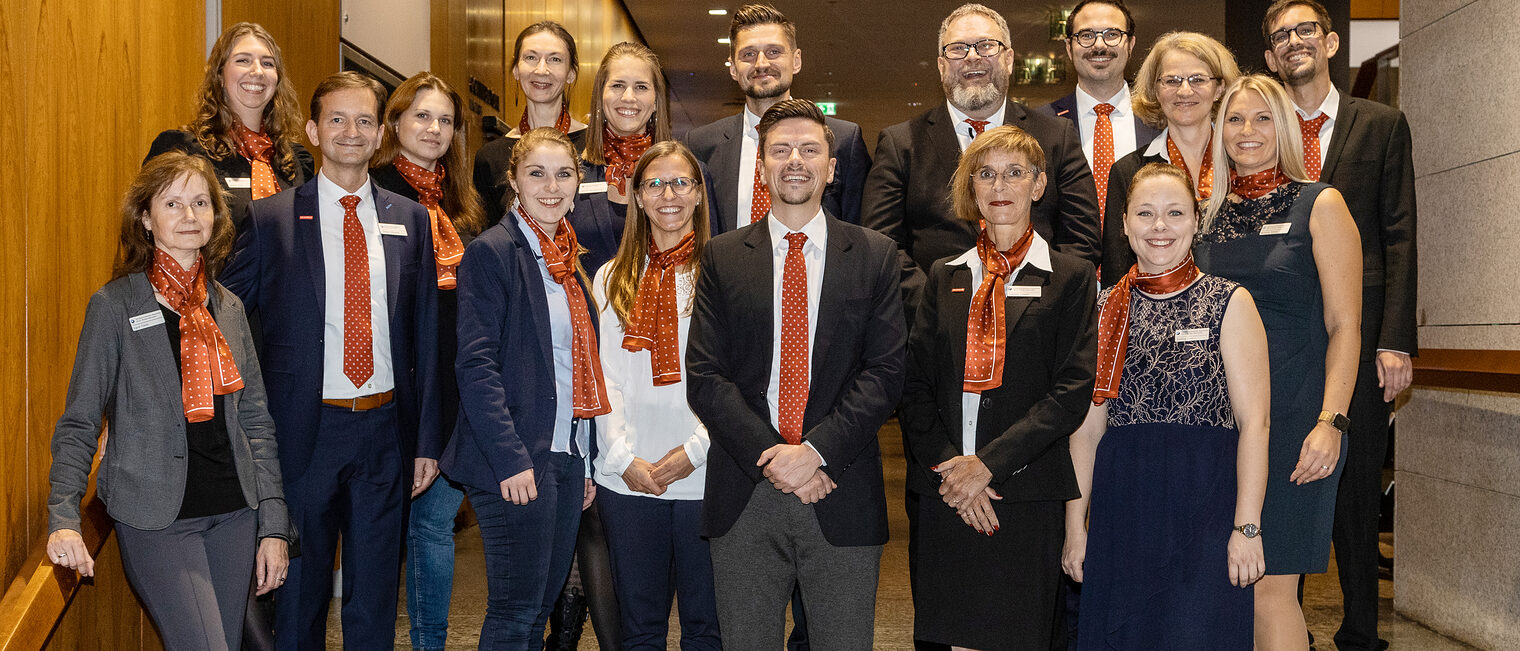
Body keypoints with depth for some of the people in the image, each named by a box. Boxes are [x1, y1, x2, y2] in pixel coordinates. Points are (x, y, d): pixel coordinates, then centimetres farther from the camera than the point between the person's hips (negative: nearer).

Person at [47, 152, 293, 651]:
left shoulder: (228, 308, 10)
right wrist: (63, 520, -14)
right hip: (157, 520, -4)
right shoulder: (114, 307, -3)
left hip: (235, 514, 5)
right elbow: (78, 425, -1)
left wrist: (273, 525, 7)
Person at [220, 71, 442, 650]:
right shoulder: (270, 218, -1)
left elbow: (425, 336, 7)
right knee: (300, 592, 11)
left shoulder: (410, 220, 6)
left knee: (375, 596, 13)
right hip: (306, 429, -2)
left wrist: (426, 439, 3)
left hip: (386, 430, 2)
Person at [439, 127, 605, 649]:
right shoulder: (491, 252, -8)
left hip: (567, 453, 7)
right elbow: (476, 365, -15)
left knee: (541, 604, 13)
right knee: (515, 609, -2)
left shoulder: (568, 258, 15)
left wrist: (587, 462, 15)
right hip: (517, 459, -7)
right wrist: (510, 459, -20)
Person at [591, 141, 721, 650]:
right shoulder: (612, 279, 11)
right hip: (627, 479, 3)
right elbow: (604, 376, 6)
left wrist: (694, 450, -11)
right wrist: (624, 458, -5)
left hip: (705, 477, -2)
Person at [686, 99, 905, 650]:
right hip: (745, 496, 1)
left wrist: (815, 450, -13)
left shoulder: (875, 256, 6)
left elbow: (885, 372, -2)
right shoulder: (721, 258, 7)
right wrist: (767, 455, -11)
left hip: (844, 498, 0)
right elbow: (704, 376, 0)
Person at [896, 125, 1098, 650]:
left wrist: (989, 464, -13)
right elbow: (914, 384, 7)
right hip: (945, 494, 3)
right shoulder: (944, 276, 12)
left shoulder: (1070, 277, 3)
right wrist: (948, 467, -7)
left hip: (1027, 493, -2)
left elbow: (1072, 391, -6)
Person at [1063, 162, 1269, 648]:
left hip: (1204, 504, -3)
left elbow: (1254, 422, -5)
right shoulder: (1105, 310, 9)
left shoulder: (1230, 303, 0)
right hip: (1121, 508, 3)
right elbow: (1087, 428, 9)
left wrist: (1247, 526, -11)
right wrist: (1075, 524, 5)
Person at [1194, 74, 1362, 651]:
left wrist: (1331, 421, -15)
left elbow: (1344, 325, -4)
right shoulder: (1211, 213, 12)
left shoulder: (1319, 205, 1)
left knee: (1271, 587, -7)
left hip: (1292, 417, -4)